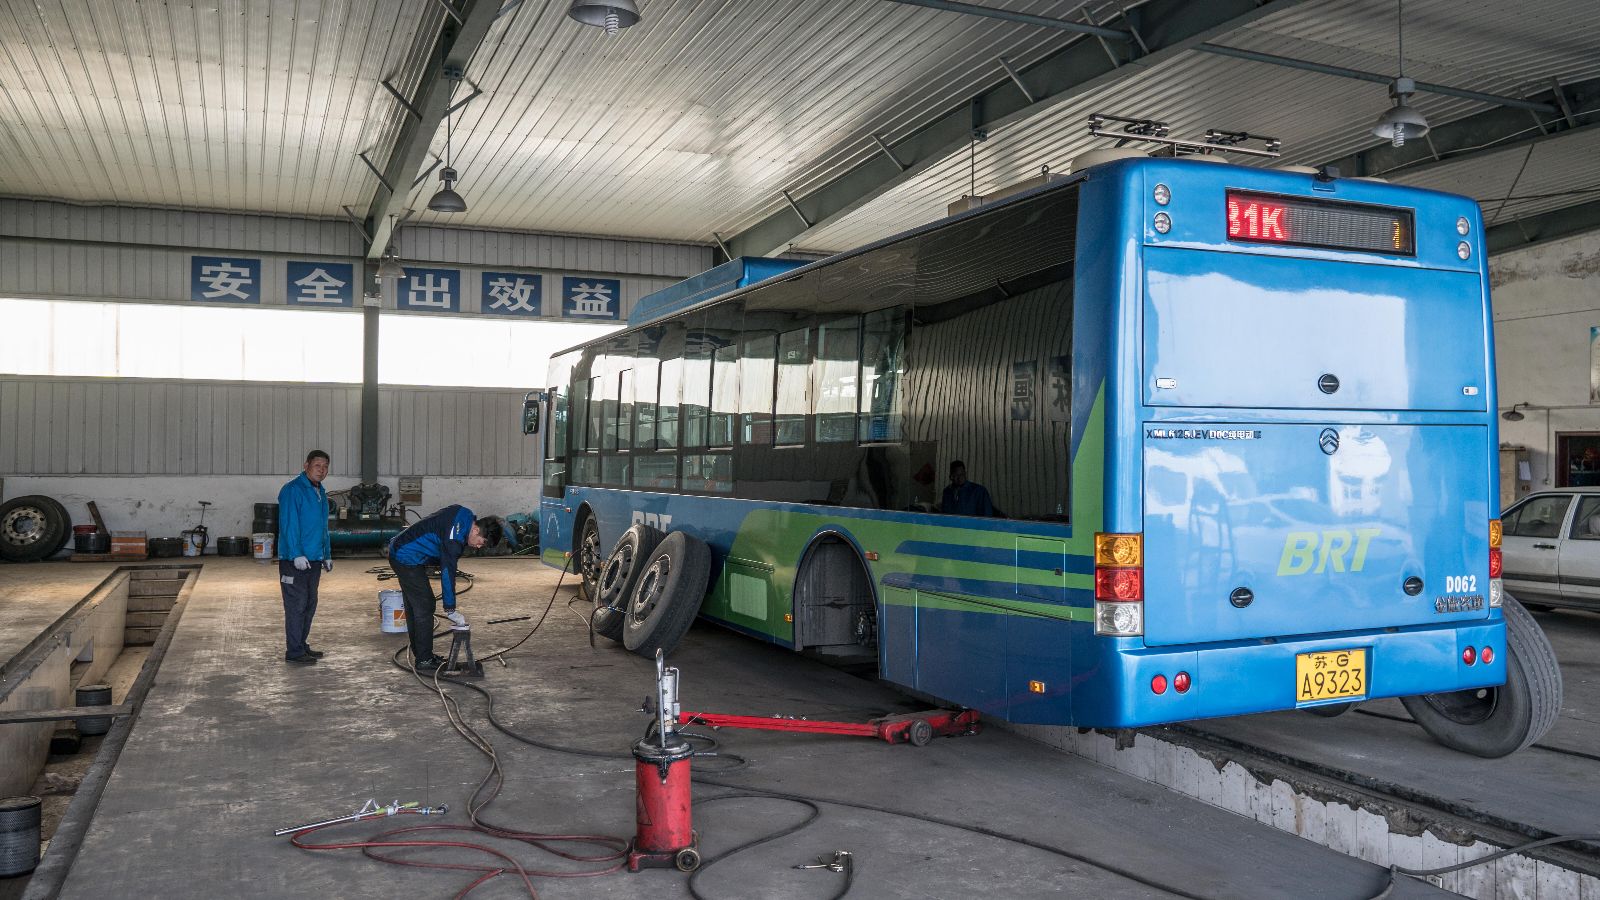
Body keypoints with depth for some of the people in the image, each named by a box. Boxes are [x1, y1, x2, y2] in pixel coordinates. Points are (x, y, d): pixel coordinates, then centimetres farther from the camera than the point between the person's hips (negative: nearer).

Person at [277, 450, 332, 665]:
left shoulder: (320, 493, 16)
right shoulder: (293, 490, -12)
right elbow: (289, 524, -19)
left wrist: (327, 555, 20)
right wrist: (297, 554, -24)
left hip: (314, 560, 9)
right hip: (295, 561, -9)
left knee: (309, 605, 14)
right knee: (296, 605, -6)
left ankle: (301, 645, 25)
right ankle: (294, 652, 0)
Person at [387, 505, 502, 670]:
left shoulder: (466, 517, 1)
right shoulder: (455, 535, -27)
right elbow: (448, 571, -24)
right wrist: (450, 609, -18)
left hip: (400, 554, 10)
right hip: (408, 559, -10)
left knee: (414, 607, 16)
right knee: (424, 607, -7)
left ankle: (418, 654, 25)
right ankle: (424, 660, -1)